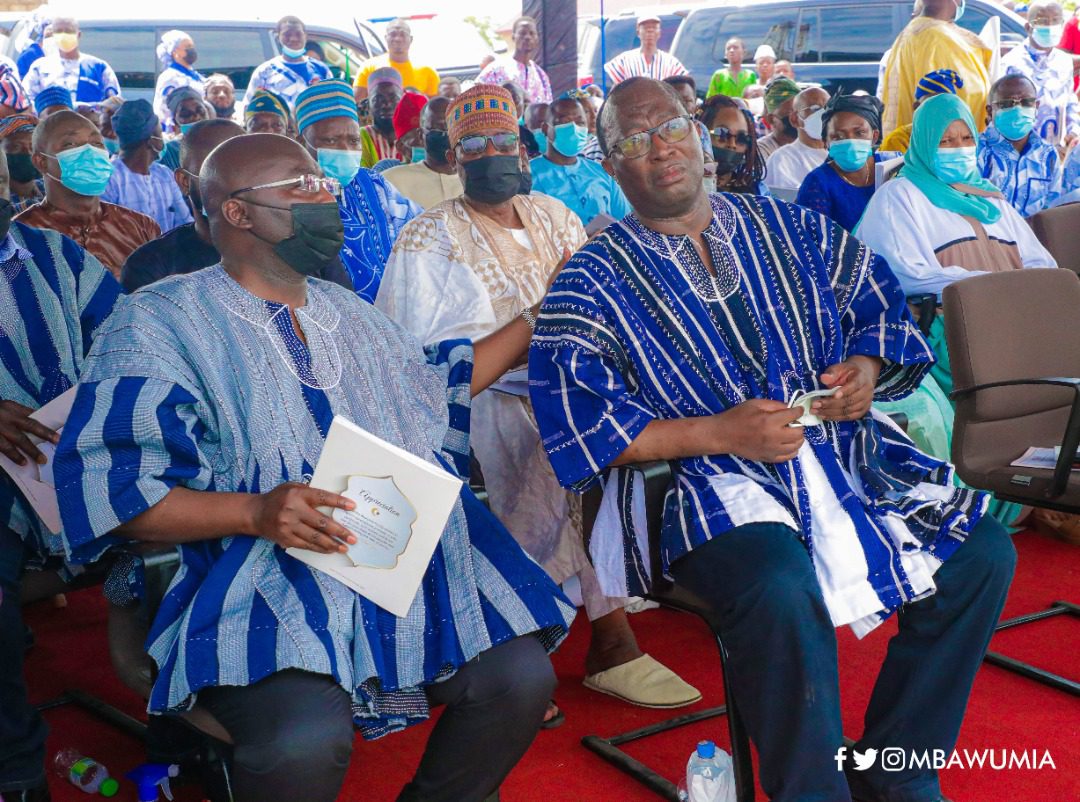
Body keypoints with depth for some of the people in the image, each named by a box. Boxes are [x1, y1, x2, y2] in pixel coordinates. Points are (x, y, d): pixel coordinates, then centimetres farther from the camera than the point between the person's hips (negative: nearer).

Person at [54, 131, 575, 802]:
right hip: (263, 578, -5)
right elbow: (109, 487, -7)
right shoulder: (160, 323, 1)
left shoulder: (351, 313, 22)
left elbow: (437, 387, 36)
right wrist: (254, 511, -20)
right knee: (305, 740, -33)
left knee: (522, 677, -18)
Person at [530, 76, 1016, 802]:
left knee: (982, 551, -10)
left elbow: (879, 300, 19)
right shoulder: (594, 284, 0)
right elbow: (581, 419, -11)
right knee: (783, 592, -35)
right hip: (707, 485, -5)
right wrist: (719, 431, -18)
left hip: (845, 453, 5)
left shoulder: (790, 229, 15)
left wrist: (867, 368, -5)